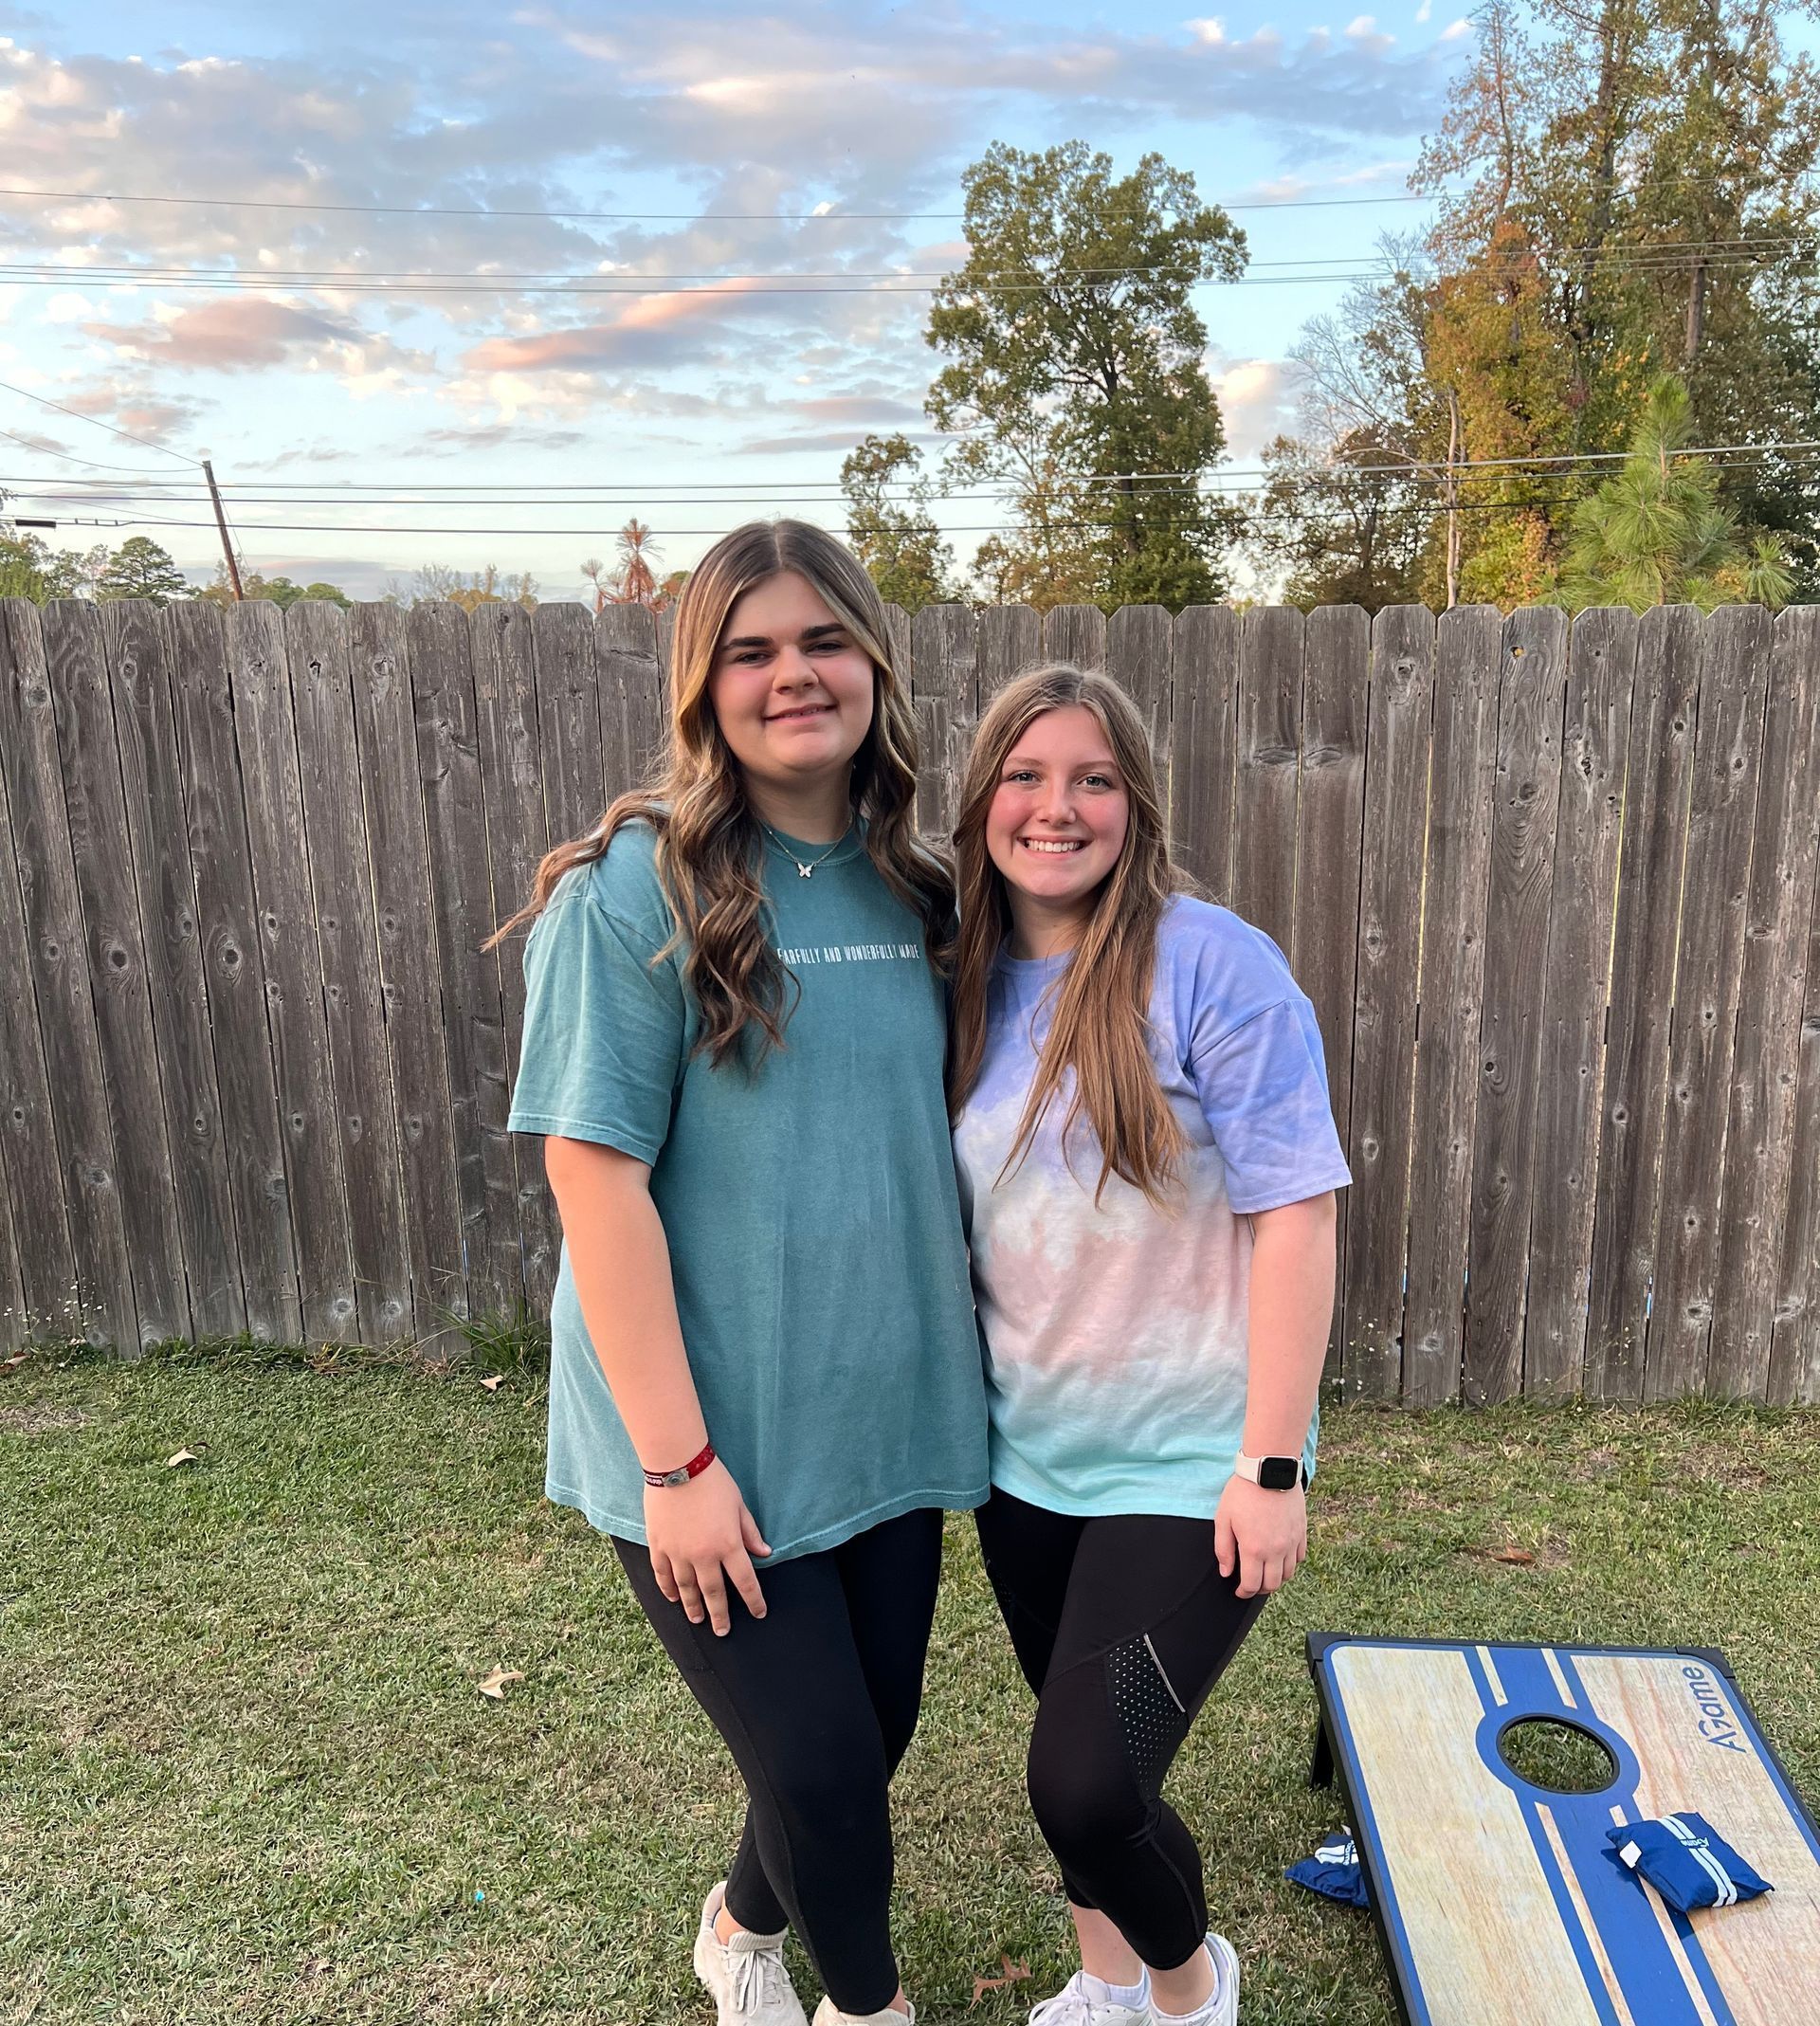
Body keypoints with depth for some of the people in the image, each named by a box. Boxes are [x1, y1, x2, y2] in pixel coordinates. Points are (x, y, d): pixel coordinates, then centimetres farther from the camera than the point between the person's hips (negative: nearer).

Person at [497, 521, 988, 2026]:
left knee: (875, 1731, 19)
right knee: (823, 1762, 6)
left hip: (885, 1419, 6)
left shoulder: (910, 892, 3)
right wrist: (678, 1462, -17)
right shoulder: (636, 892, -15)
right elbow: (597, 1180, -17)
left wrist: (961, 1371, 11)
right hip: (716, 1441, -6)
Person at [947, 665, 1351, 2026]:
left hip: (1185, 1465, -5)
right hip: (1024, 1455, 5)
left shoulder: (1213, 965, -17)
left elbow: (1296, 1215, -17)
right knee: (1075, 1753, 20)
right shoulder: (970, 984, 1)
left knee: (1088, 1783, -7)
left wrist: (1271, 1467, -17)